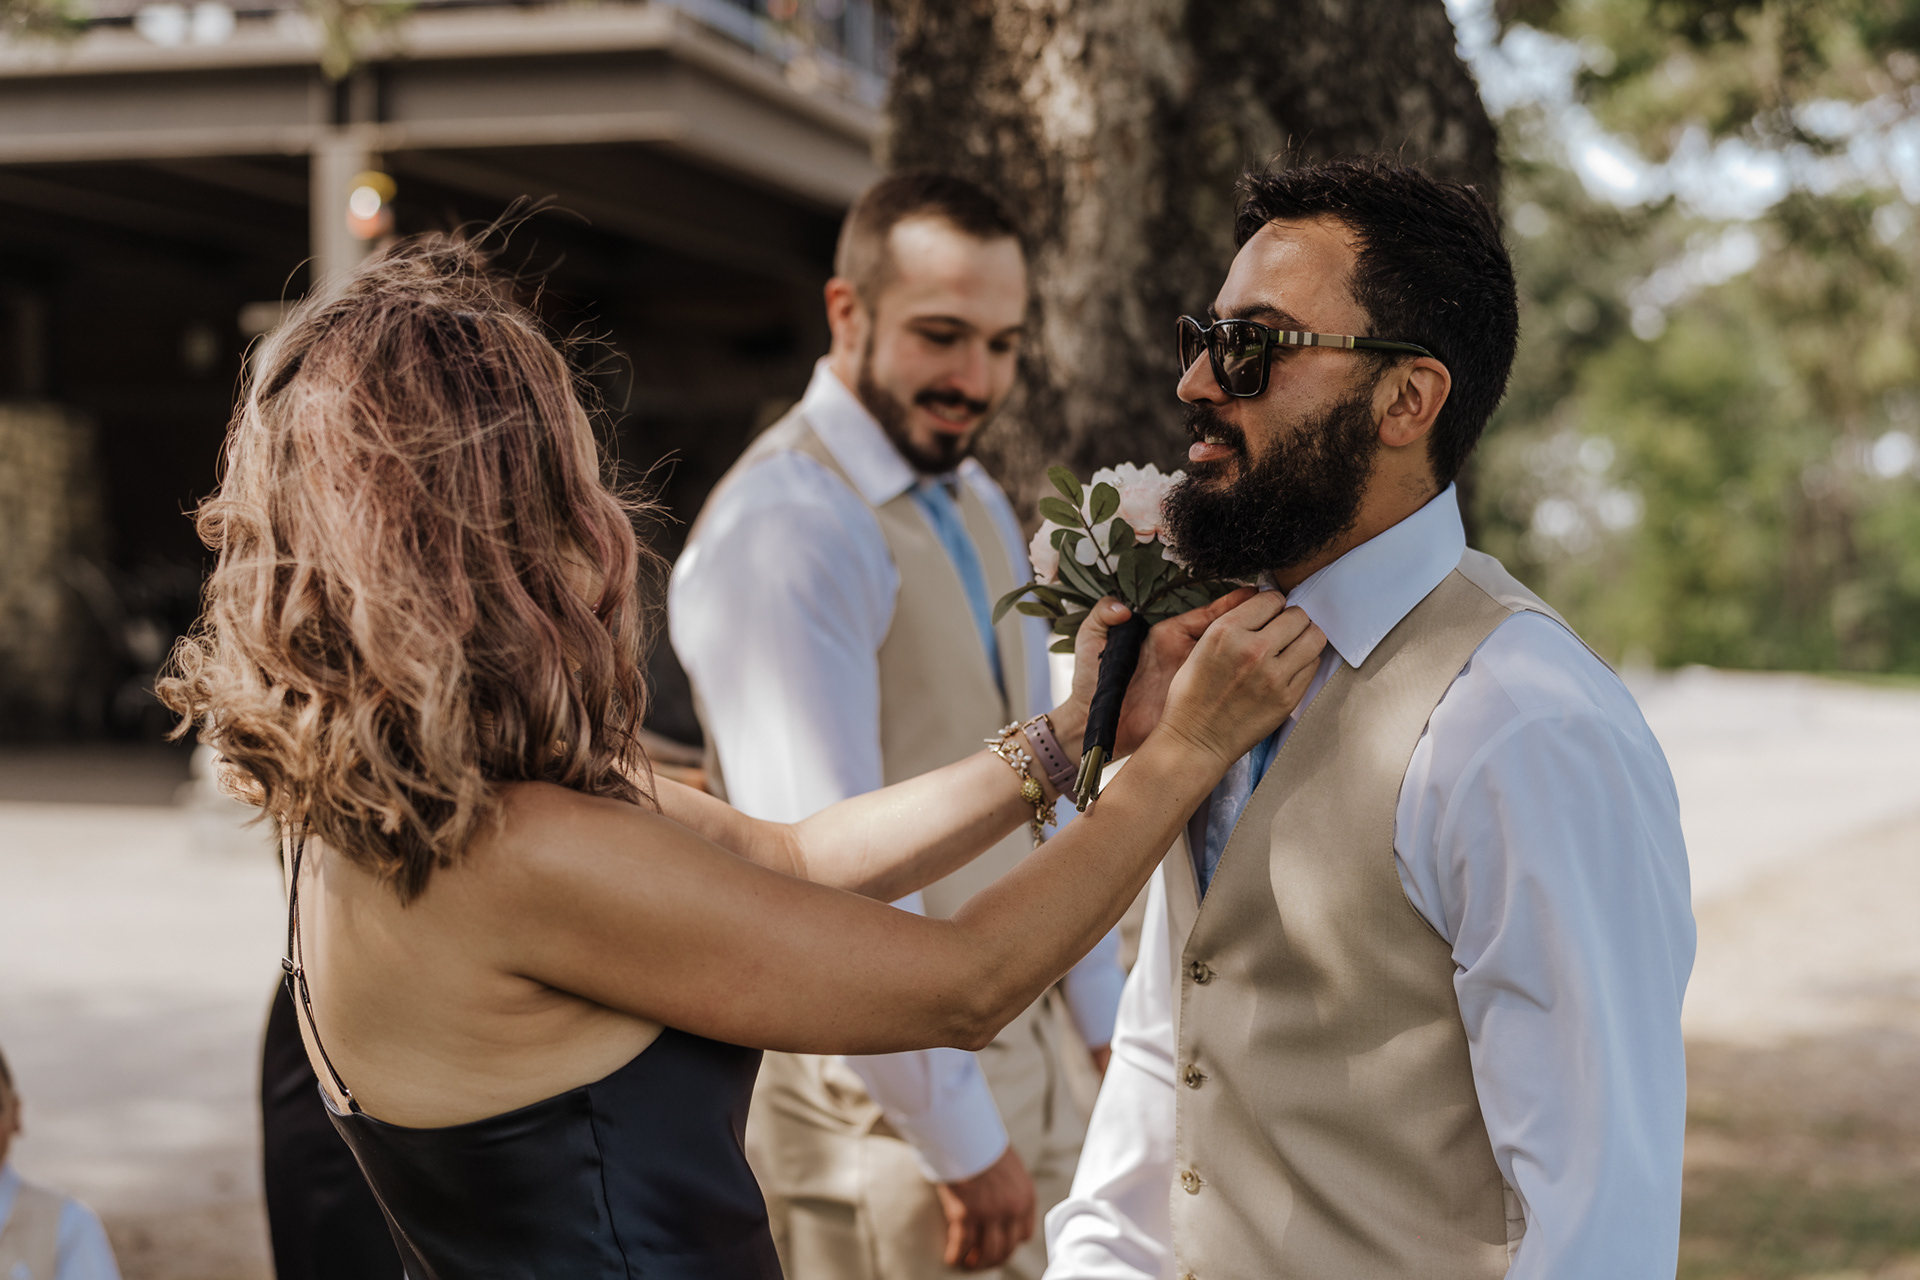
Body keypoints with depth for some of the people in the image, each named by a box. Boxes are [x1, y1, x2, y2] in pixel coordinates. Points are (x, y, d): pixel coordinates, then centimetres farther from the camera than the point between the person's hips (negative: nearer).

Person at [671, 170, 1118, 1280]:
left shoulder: (978, 506, 11)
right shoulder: (784, 530, -19)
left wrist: (1108, 1026, 15)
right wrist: (960, 1140, -20)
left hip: (1017, 1062, 8)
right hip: (886, 1101, -8)